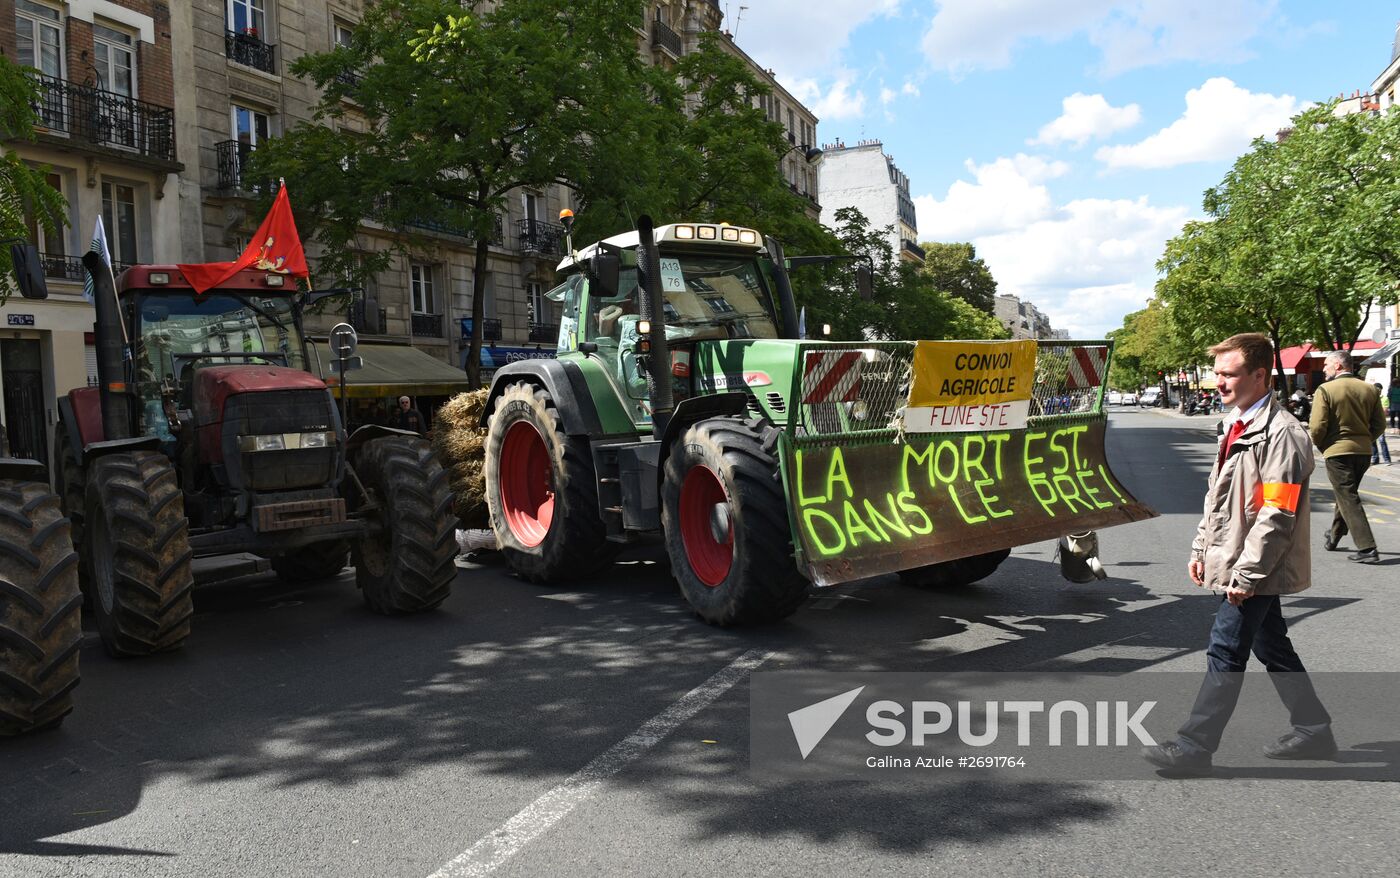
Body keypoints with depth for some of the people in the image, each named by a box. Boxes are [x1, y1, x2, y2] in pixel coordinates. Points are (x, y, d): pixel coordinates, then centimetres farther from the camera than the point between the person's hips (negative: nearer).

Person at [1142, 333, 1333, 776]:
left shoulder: (1282, 433, -18)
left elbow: (1278, 514, -22)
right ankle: (1313, 731, 33)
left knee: (1225, 654, -4)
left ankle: (1193, 748, 3)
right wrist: (1202, 548, 16)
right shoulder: (1235, 425, 11)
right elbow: (1217, 495, 18)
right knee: (1272, 647, 18)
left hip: (1256, 567, -9)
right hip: (1235, 563, 9)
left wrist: (1247, 572, -21)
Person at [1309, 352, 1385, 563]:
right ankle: (1333, 538, 36)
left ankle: (1367, 549, -8)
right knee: (1346, 495, 21)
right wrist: (1364, 441, 18)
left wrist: (1319, 444, 3)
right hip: (1364, 451, 6)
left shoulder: (1325, 390, -11)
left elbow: (1317, 427, -15)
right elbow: (1380, 425, 7)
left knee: (1349, 499, -3)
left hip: (1338, 452, -6)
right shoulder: (1369, 389, 6)